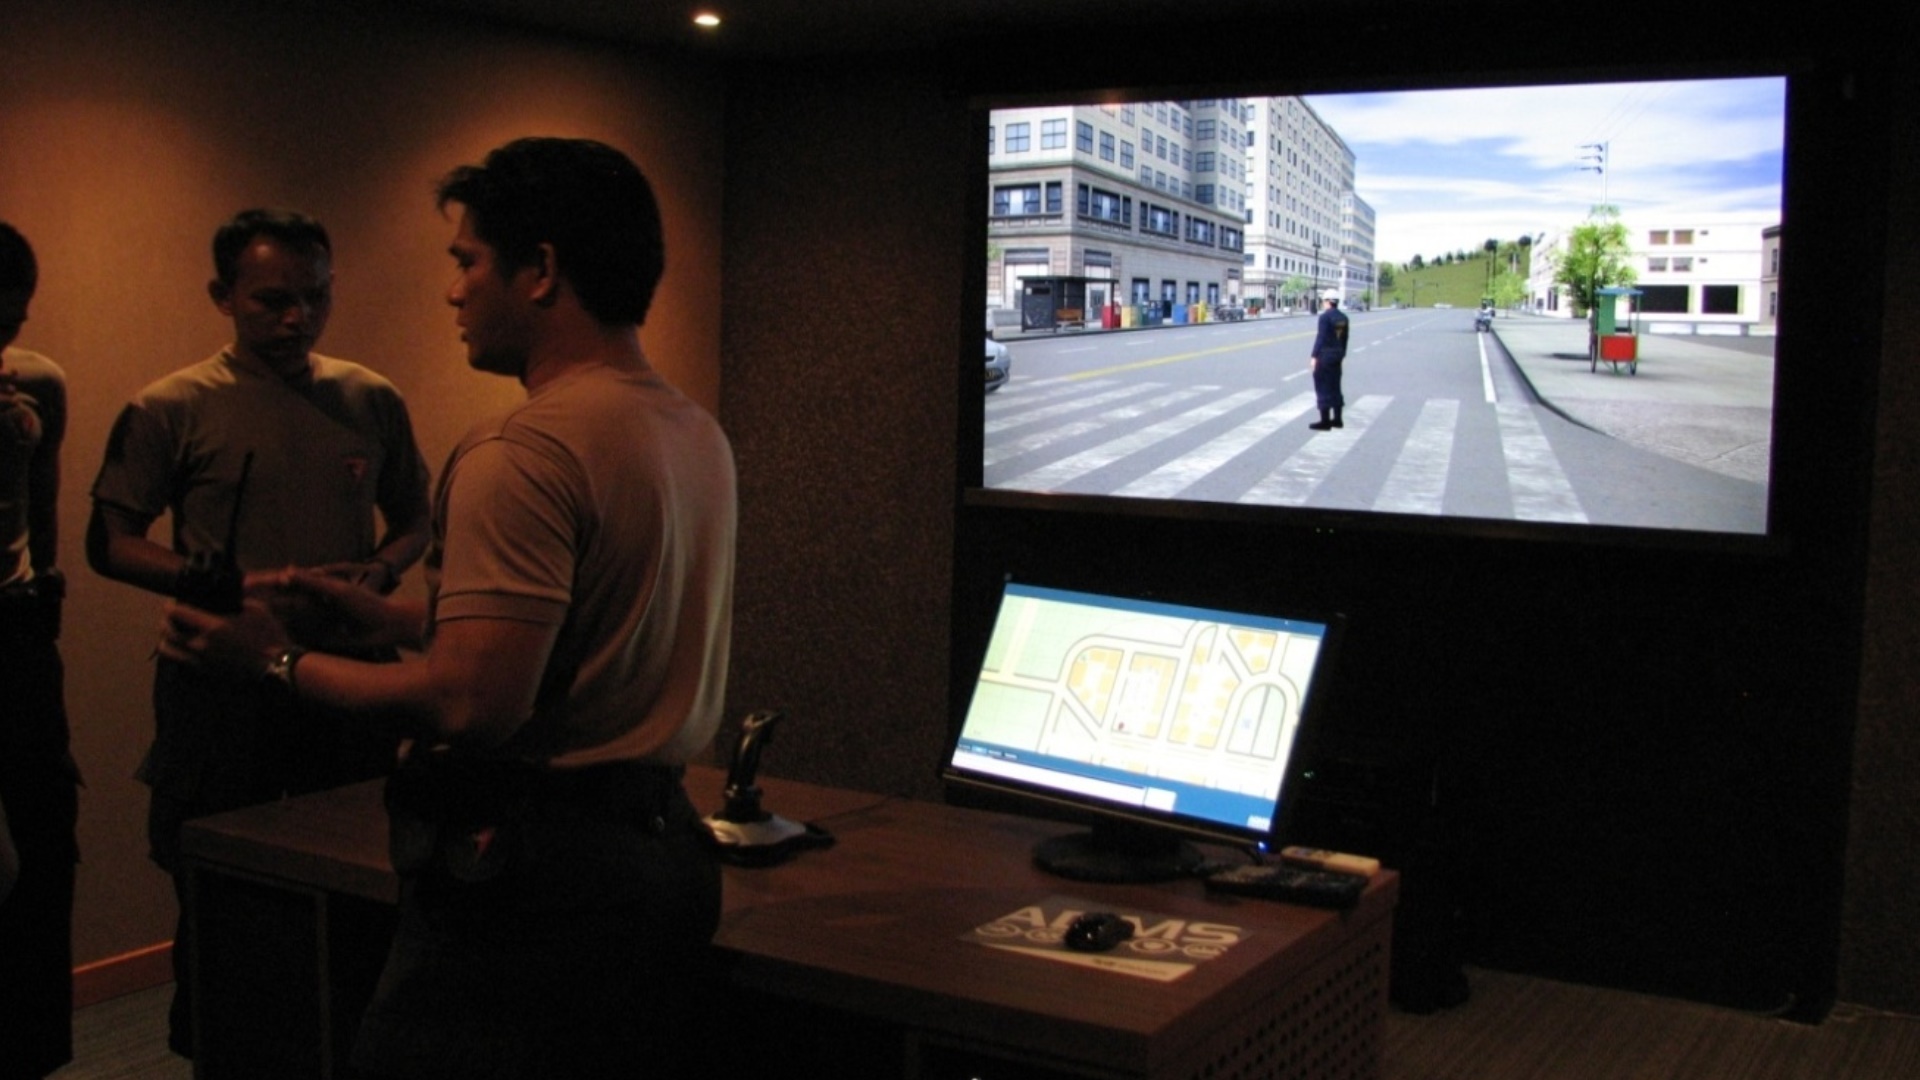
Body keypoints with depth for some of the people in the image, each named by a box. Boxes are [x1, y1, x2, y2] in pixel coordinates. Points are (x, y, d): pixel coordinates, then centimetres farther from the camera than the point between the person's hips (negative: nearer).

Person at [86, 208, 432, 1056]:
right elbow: (109, 544, -3)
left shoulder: (372, 402, 6)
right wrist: (233, 585, -16)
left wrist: (380, 569, -6)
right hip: (223, 678, -3)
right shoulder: (171, 409, -3)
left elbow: (413, 522, 16)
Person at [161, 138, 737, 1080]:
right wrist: (394, 618, 17)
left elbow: (474, 706, -23)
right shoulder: (698, 435, 10)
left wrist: (281, 662, -9)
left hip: (533, 880, -9)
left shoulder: (524, 451, -19)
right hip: (664, 849, 9)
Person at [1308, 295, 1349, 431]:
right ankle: (1337, 419, 19)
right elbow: (1345, 339, 13)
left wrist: (1314, 356, -15)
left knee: (1323, 387, -3)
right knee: (1335, 387, 15)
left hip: (1325, 355, -8)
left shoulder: (1325, 316, -14)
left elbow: (1321, 338, -18)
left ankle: (1325, 421, -4)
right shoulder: (1343, 317, 9)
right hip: (1337, 356, 8)